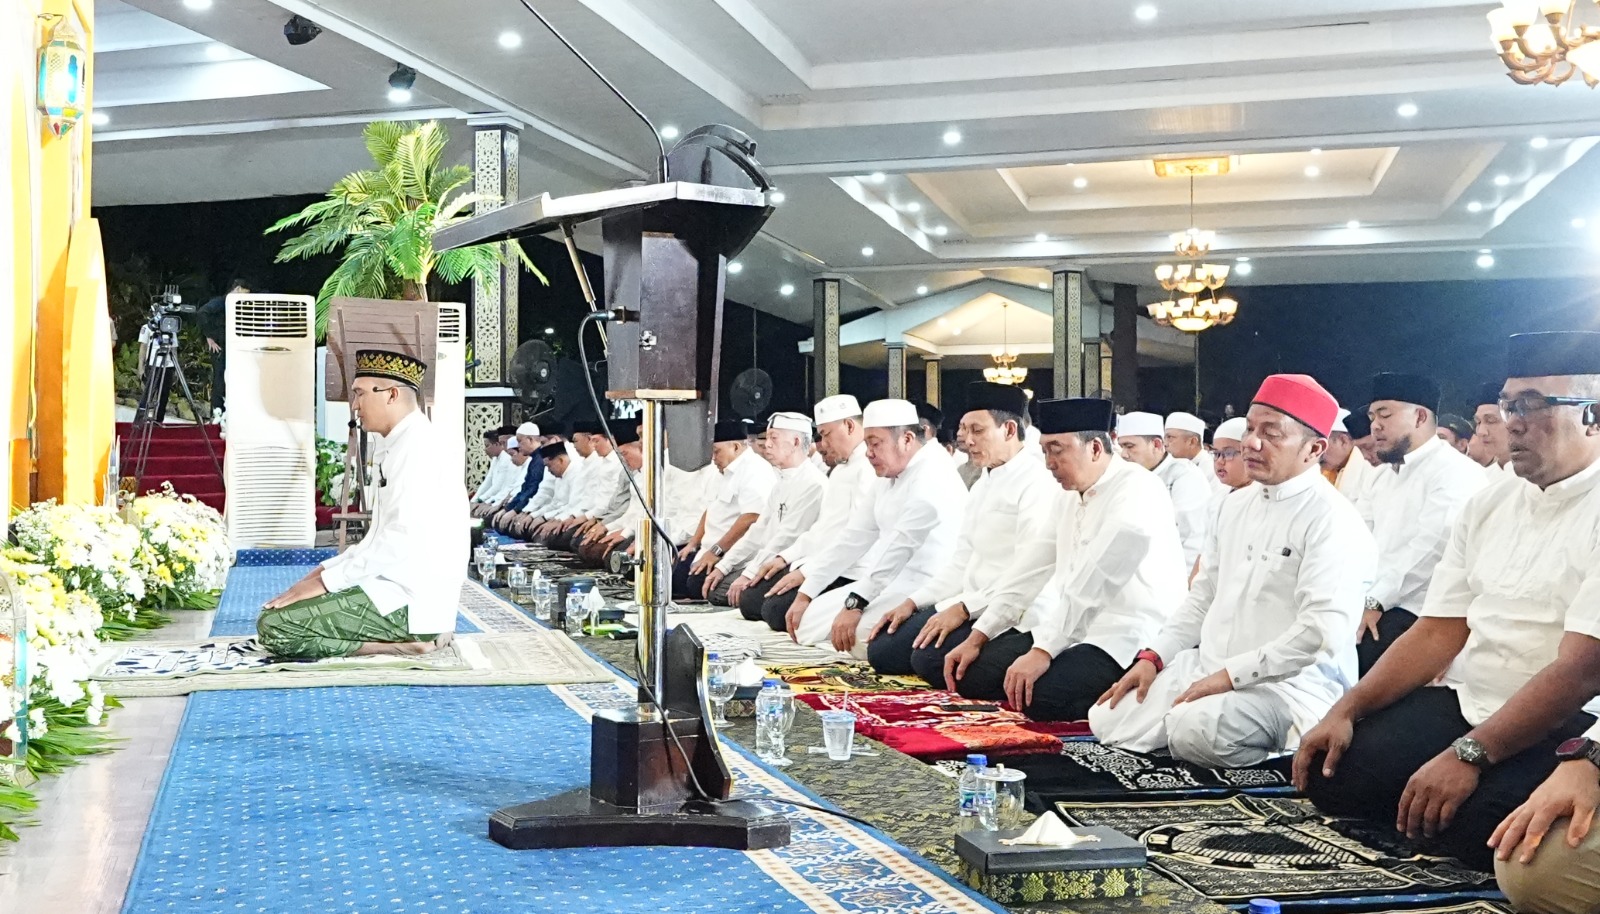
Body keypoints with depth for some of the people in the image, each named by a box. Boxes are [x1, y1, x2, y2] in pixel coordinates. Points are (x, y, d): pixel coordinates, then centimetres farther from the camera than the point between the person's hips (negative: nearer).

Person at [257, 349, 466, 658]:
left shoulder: (417, 446, -13)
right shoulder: (401, 446, 19)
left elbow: (402, 540, -22)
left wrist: (326, 581, -17)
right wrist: (327, 568, 10)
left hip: (413, 603, -11)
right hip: (397, 590, 11)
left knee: (274, 627, -15)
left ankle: (402, 646, -10)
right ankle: (409, 637, 6)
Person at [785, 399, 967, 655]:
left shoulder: (933, 475, -16)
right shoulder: (888, 478, 15)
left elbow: (901, 545, -23)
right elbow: (855, 536, 14)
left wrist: (855, 603, -24)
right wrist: (805, 594, 10)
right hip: (891, 583, 10)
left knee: (858, 634, -32)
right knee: (808, 623, 2)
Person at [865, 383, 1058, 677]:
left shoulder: (1037, 481, -13)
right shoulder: (982, 486, 18)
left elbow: (1031, 571, -22)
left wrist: (965, 608, -21)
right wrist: (912, 602, 10)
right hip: (966, 605, 10)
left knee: (929, 658, -28)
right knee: (882, 650, 2)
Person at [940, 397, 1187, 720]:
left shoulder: (1137, 490, -15)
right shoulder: (1070, 497, 14)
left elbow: (1091, 583, -23)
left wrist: (1043, 651, -26)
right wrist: (977, 637, 6)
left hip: (1125, 637, -9)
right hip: (1072, 627, 9)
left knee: (1042, 695, -31)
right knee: (970, 673, -1)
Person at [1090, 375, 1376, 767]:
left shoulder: (1332, 520, -13)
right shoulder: (1238, 503, 14)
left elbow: (1323, 632, -23)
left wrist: (1230, 675, -21)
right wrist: (1154, 657, 8)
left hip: (1290, 686, -8)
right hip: (1208, 670, 8)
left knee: (1194, 730, -34)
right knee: (1107, 719, -6)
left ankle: (1287, 752, -5)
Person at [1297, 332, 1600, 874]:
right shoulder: (1489, 504, 11)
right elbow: (1438, 632, 9)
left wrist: (1468, 755, -26)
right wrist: (1347, 711, -3)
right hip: (1461, 703, 6)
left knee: (1469, 826, -31)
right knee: (1329, 776, -12)